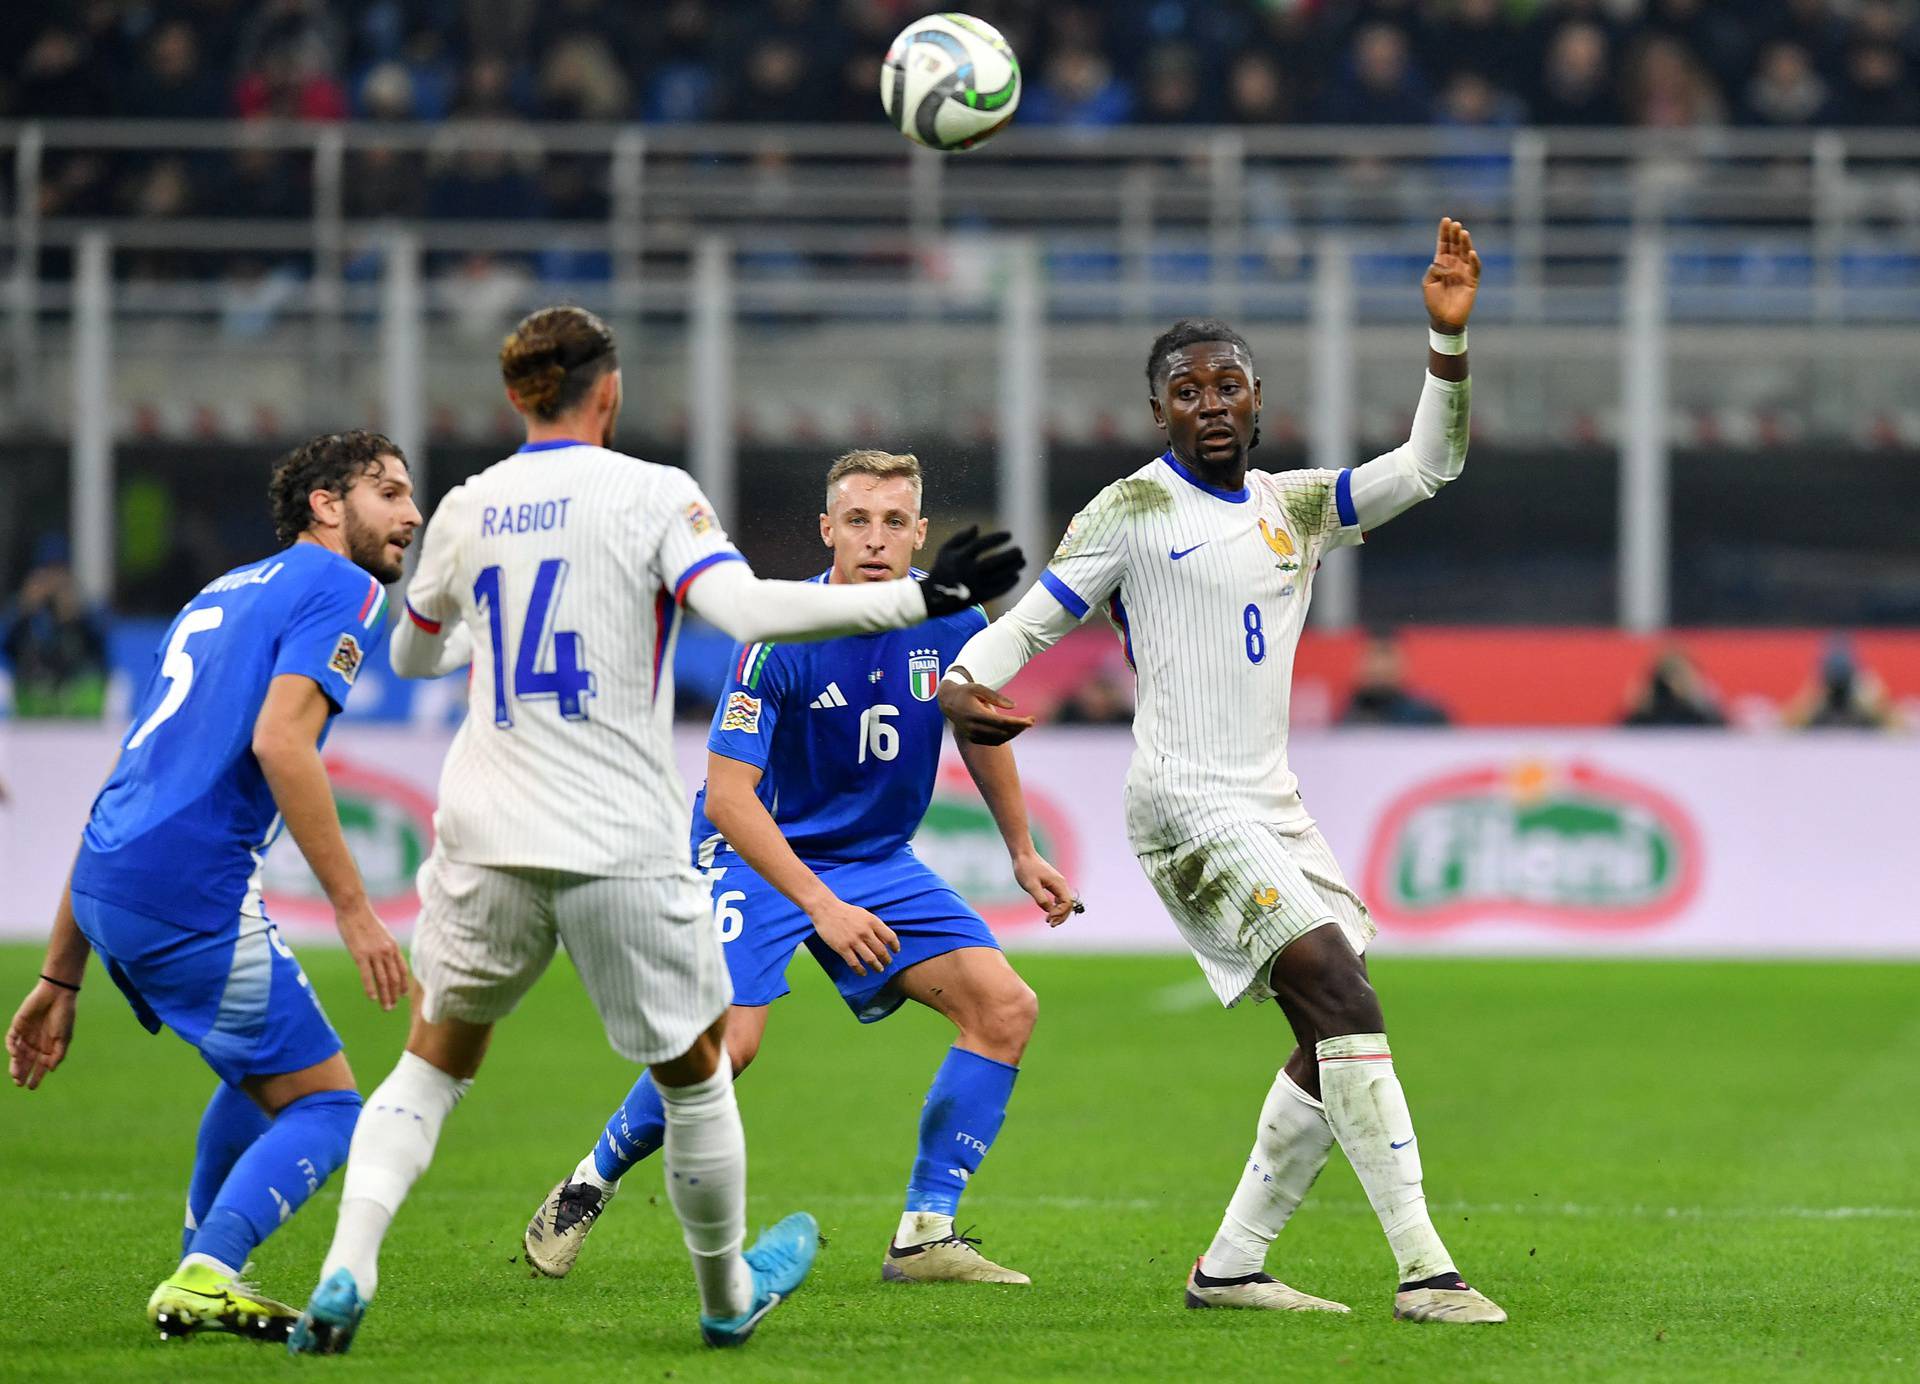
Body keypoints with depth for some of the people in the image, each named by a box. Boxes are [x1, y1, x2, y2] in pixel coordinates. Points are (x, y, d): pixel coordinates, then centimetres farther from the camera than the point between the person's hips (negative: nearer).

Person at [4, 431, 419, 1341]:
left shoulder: (225, 593, 27)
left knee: (263, 1077, 28)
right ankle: (206, 1276, -20)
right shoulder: (336, 586, 1)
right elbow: (279, 742, -17)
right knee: (323, 1105, -3)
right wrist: (354, 909, -17)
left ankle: (202, 1278, 26)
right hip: (191, 889, -9)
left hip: (107, 885, 9)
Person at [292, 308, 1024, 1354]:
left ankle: (345, 1270, -4)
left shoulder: (465, 510, 8)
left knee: (434, 1062, 16)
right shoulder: (651, 494, -5)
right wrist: (923, 598, -18)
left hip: (486, 838, 3)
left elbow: (412, 656, 23)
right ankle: (728, 1298, 29)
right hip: (622, 851, -3)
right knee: (694, 1072, 16)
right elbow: (747, 608, -20)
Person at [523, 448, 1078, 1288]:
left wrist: (1022, 854, 21)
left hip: (880, 863, 6)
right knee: (727, 1040, -24)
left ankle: (924, 1238, -3)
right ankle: (585, 1190, 2)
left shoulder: (950, 625, -8)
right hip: (757, 852, -5)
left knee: (1005, 1007, -10)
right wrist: (820, 905, -33)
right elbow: (727, 794, -25)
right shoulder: (782, 639, -24)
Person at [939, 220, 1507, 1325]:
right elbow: (1027, 622, -2)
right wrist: (964, 685, -24)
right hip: (1186, 806, -8)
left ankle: (1232, 1266, 15)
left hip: (1274, 810, 8)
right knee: (1344, 999, -20)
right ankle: (1424, 1269, -24)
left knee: (1339, 1042, 6)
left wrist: (1449, 335, -5)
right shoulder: (1132, 513, -1)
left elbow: (1428, 466, 9)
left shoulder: (1297, 507, 15)